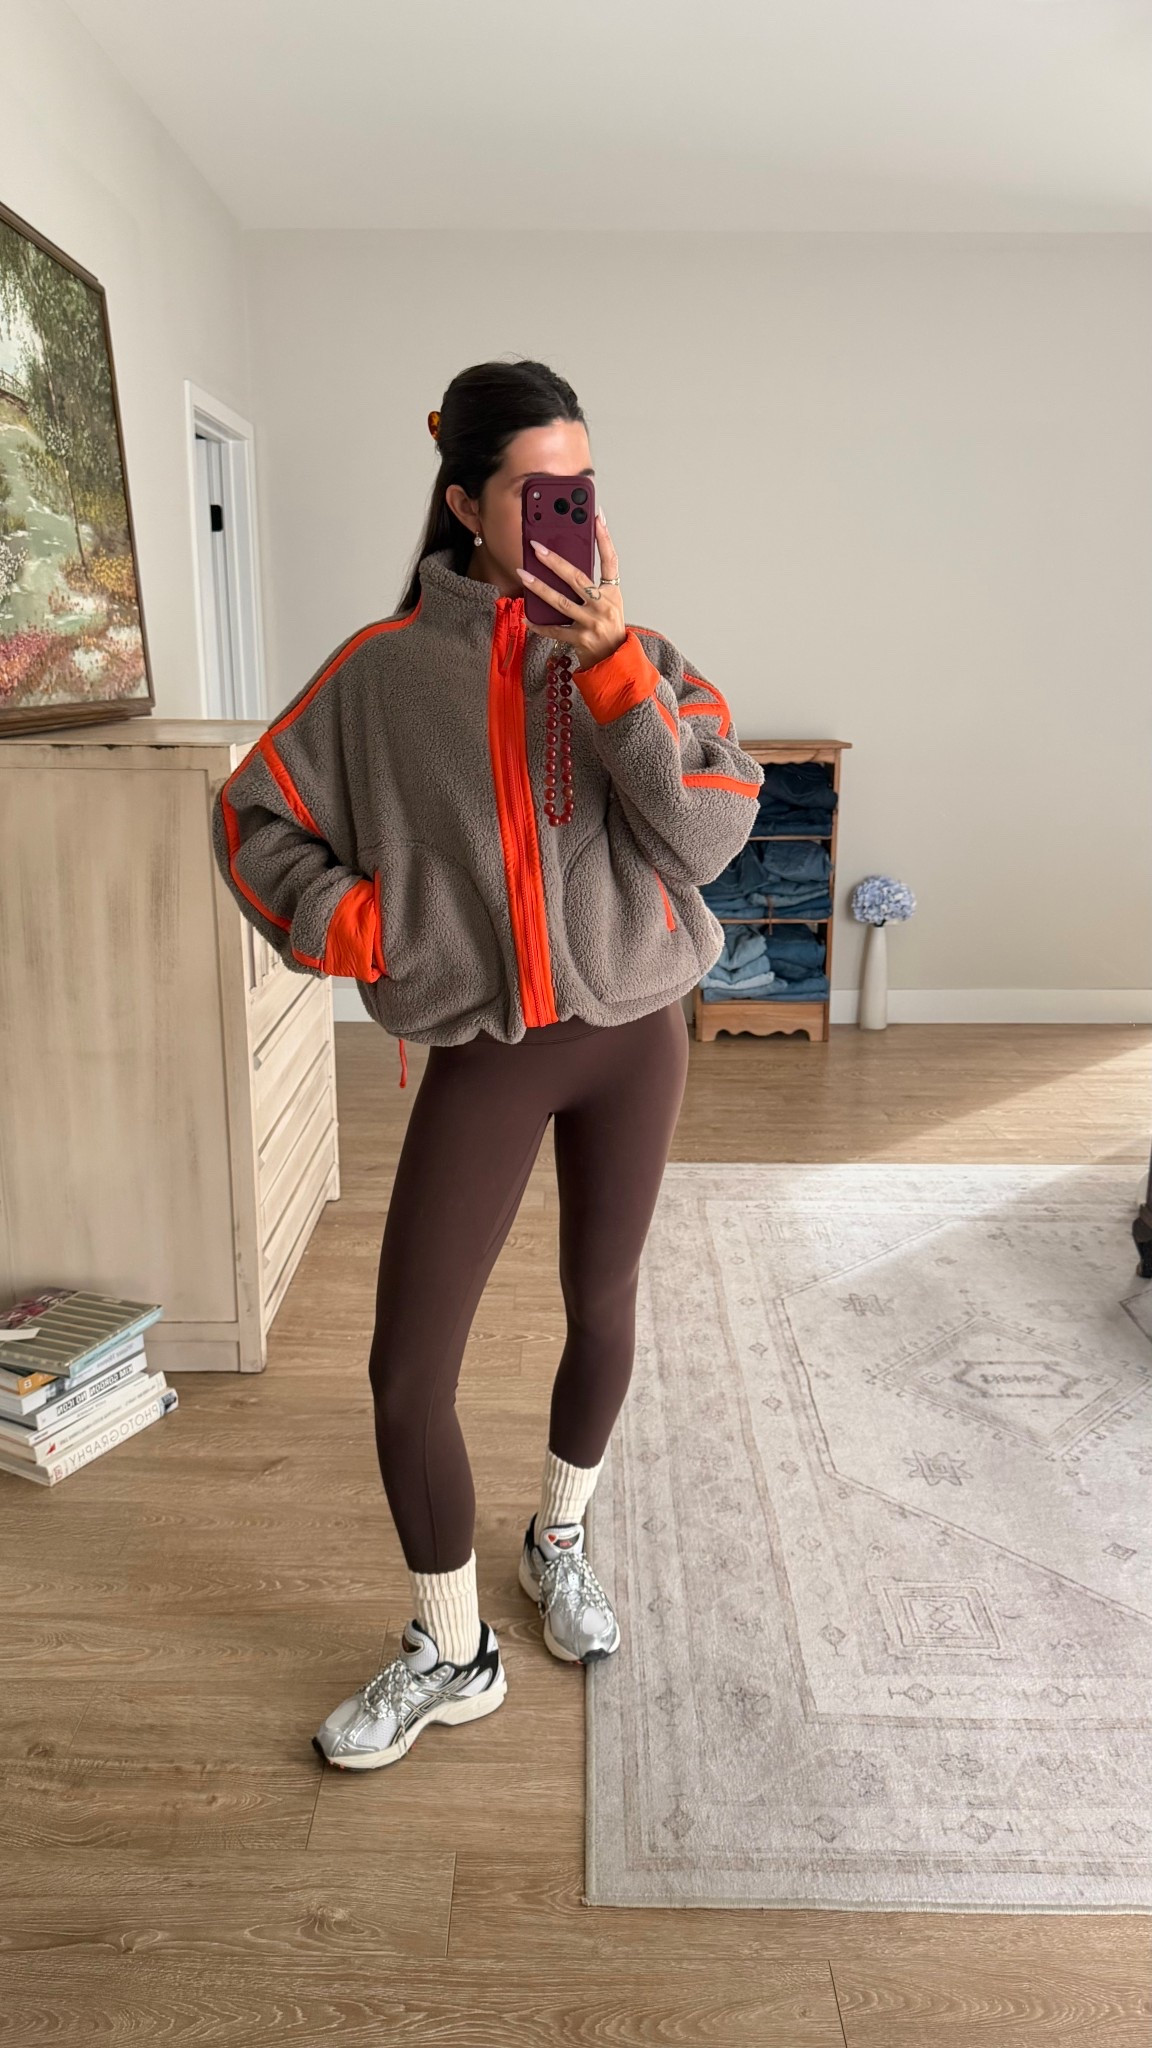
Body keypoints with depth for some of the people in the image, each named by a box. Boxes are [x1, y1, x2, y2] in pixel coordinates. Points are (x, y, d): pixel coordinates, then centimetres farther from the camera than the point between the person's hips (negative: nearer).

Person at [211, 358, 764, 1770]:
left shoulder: (636, 653, -1)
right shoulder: (388, 668, -4)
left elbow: (711, 832, -15)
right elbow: (256, 816, 4)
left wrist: (609, 655, -21)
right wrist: (349, 932, -9)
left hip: (630, 1029, 1)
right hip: (482, 1050, -1)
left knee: (602, 1310, 16)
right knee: (407, 1372, -2)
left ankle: (559, 1542, 45)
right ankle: (450, 1654, 22)